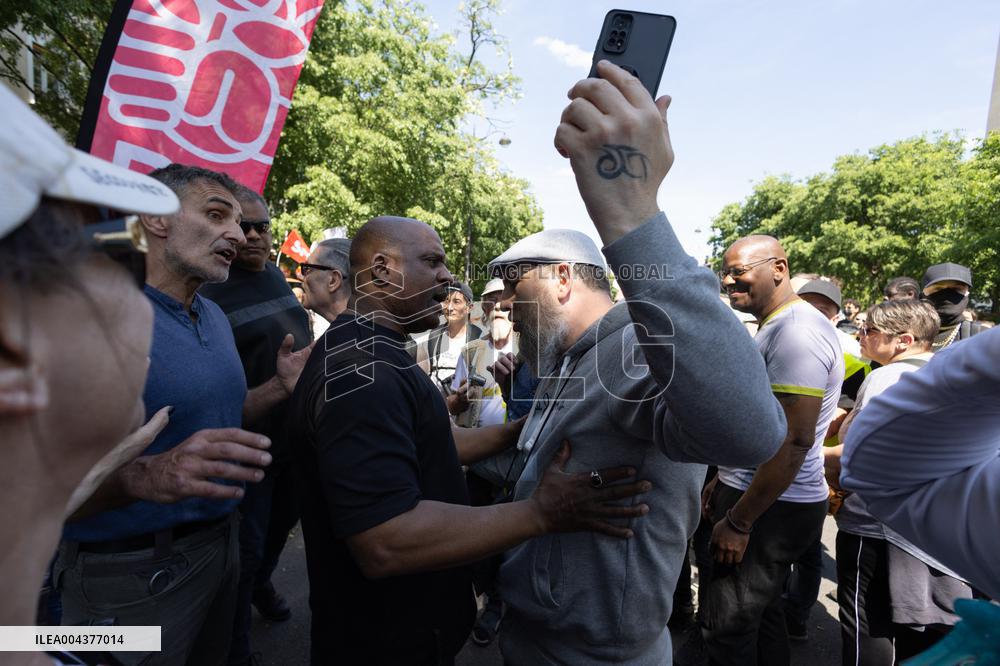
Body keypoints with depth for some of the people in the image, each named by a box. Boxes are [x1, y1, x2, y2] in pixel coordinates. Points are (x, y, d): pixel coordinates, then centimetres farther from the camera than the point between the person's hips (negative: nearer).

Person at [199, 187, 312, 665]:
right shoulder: (209, 293, -19)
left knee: (283, 520, 26)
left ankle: (261, 582, 55)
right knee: (247, 548, 9)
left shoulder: (275, 275, 5)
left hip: (296, 435, 7)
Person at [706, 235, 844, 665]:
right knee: (761, 610, 23)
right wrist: (723, 481, 17)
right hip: (752, 493, 10)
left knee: (726, 623, 1)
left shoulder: (798, 331, -20)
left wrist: (739, 521, -20)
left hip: (772, 508, -10)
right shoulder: (773, 328, 13)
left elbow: (793, 439, -25)